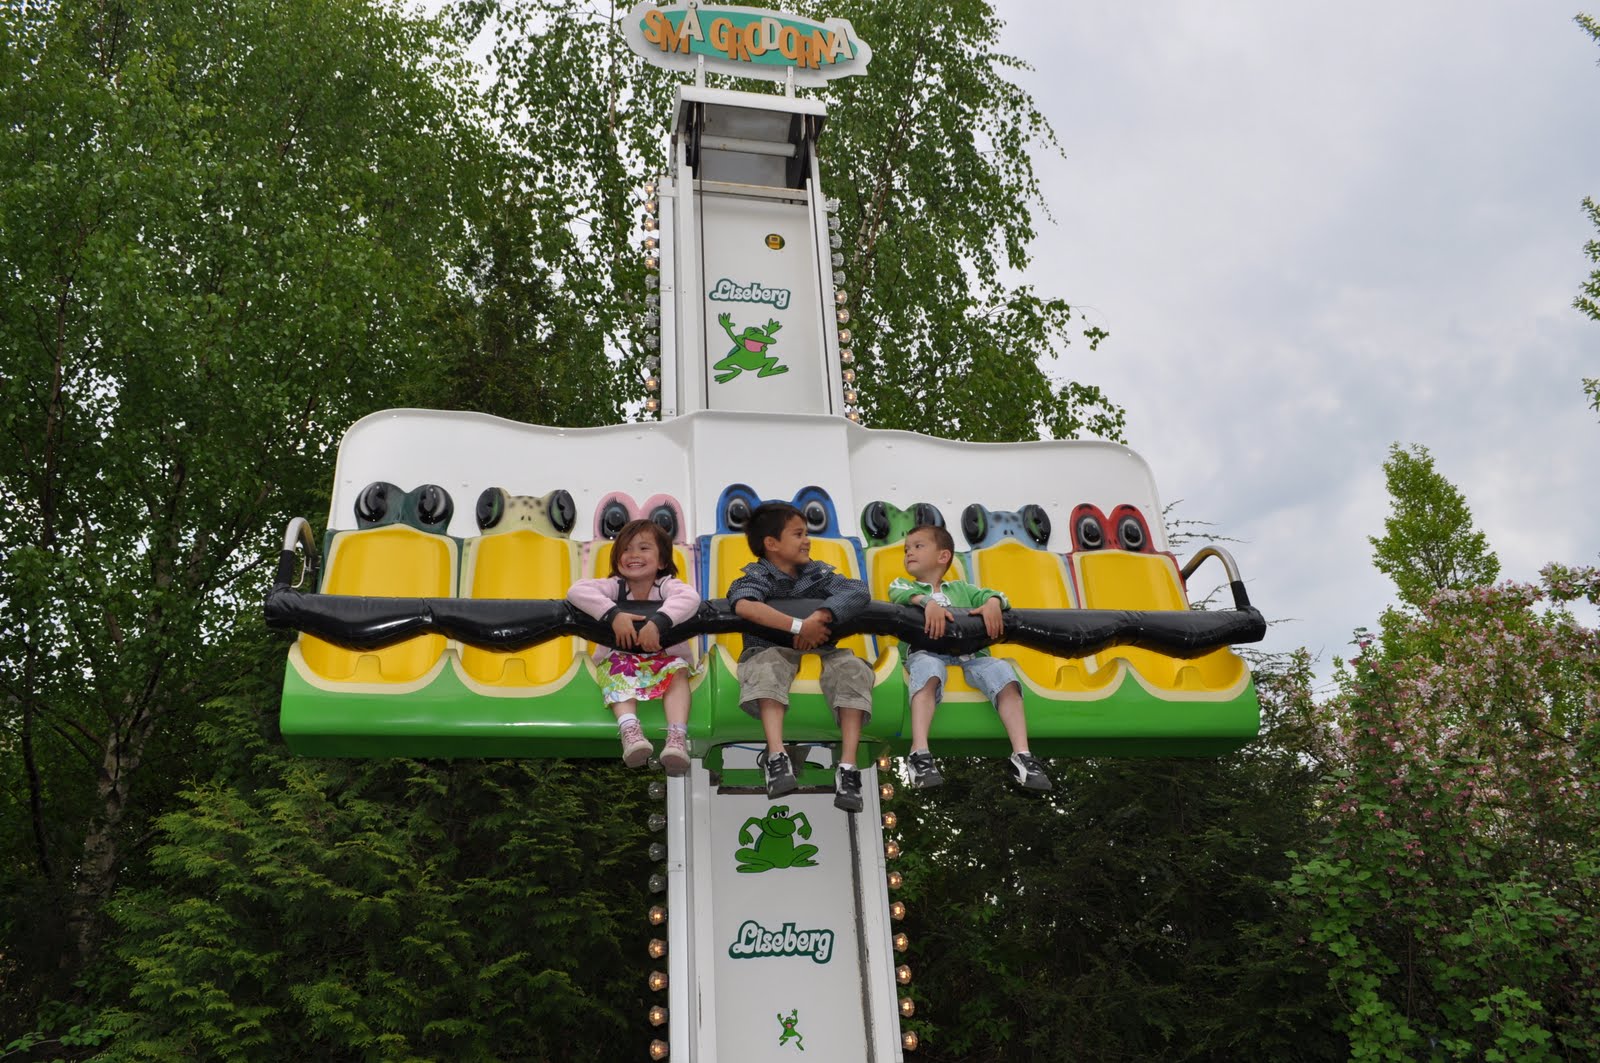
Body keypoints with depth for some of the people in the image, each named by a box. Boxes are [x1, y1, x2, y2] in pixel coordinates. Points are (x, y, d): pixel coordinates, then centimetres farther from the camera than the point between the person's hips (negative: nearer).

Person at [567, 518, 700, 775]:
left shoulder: (666, 585, -15)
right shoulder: (615, 586, -11)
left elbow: (689, 597, -39)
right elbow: (577, 591, -29)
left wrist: (657, 622, -54)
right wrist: (614, 614, -43)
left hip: (666, 658, -1)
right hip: (620, 658, 2)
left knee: (678, 671, -31)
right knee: (617, 671, -30)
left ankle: (677, 738, -49)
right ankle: (629, 730, -49)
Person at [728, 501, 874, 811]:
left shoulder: (819, 574, 11)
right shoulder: (758, 576, 1)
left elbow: (860, 591, -9)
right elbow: (744, 606, -25)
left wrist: (820, 616, -25)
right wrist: (799, 626, -31)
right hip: (773, 652, -2)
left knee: (852, 668, -27)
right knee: (768, 662, -36)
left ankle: (848, 766, -34)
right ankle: (776, 756, -46)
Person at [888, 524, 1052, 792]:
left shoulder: (961, 588, 34)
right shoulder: (902, 585, 27)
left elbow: (988, 594, 15)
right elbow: (902, 595, 2)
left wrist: (993, 602, -11)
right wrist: (928, 602, -20)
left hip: (969, 652, 2)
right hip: (926, 651, -2)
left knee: (1002, 670, -27)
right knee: (928, 669, -38)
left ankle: (1022, 756, -33)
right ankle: (920, 753, -49)